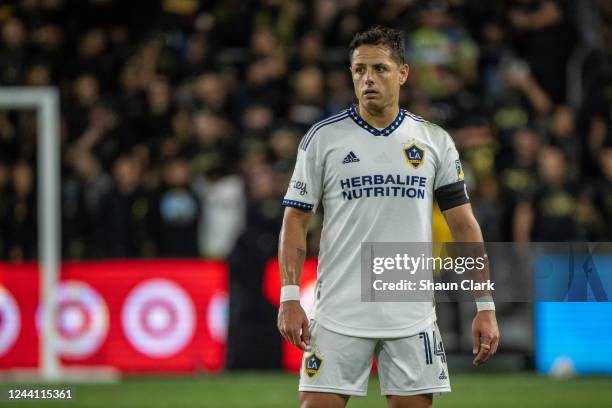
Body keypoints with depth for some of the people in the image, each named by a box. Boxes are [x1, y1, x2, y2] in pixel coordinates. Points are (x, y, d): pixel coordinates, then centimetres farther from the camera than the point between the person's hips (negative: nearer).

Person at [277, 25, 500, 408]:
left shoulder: (435, 141, 6)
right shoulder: (322, 138, 1)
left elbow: (464, 224, 7)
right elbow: (296, 220, 2)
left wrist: (485, 306, 1)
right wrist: (290, 298, -8)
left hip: (412, 316, 2)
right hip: (339, 315, -2)